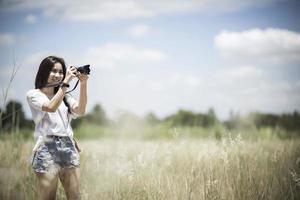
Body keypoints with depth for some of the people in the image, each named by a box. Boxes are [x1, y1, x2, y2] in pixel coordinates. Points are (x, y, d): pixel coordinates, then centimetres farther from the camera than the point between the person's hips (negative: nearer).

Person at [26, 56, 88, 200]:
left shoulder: (65, 96, 20)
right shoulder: (33, 94, 5)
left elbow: (80, 111, 1)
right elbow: (51, 107, -14)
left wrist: (83, 84, -8)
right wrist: (65, 82, -12)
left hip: (69, 147, 5)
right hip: (47, 148, -5)